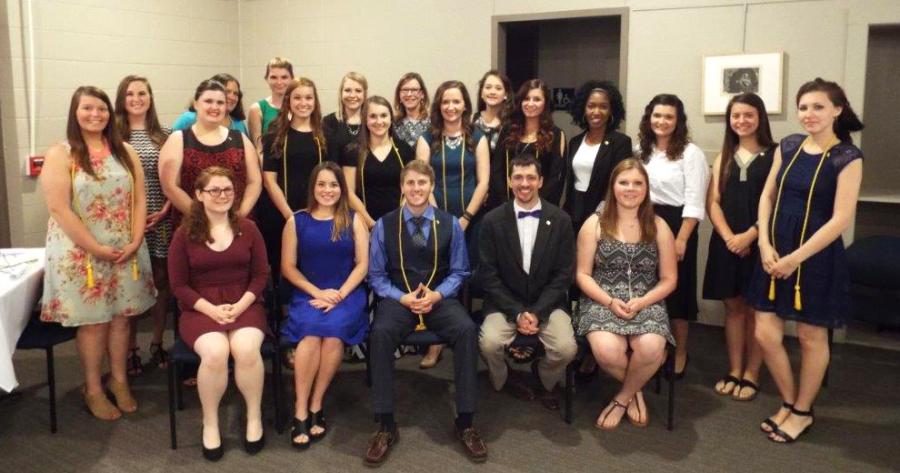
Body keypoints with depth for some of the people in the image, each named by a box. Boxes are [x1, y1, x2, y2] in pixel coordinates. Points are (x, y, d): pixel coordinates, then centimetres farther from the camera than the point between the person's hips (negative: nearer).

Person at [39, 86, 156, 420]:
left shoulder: (125, 151, 7)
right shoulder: (60, 155, -6)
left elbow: (139, 200, 4)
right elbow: (59, 208, -14)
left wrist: (135, 242, -8)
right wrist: (96, 248, -17)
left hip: (125, 251, 4)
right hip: (81, 253, -4)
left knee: (121, 317, 10)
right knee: (92, 322, 3)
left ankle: (119, 380, 26)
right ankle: (93, 389, 18)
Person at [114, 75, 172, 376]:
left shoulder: (165, 135, 7)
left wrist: (164, 211, -6)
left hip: (161, 220, 2)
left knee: (161, 280, 6)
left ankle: (157, 345, 21)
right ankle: (130, 349, 14)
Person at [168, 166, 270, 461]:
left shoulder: (248, 229, 7)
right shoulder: (184, 235, 2)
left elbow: (260, 275, 6)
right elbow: (179, 285, 1)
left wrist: (241, 305, -10)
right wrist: (211, 309, -13)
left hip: (244, 305, 1)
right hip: (200, 309, -1)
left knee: (246, 349, -30)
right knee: (215, 353, -31)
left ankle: (254, 417, -6)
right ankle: (210, 423, -7)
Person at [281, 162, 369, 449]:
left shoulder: (353, 220, 8)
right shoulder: (296, 221, 8)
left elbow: (362, 264, 3)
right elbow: (288, 267, 6)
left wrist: (340, 294, -11)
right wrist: (317, 292, -8)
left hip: (347, 294, 0)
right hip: (308, 294, 0)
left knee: (332, 332, -31)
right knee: (312, 332, -31)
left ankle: (315, 406, -16)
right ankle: (301, 411, -22)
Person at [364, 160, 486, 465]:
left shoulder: (450, 224, 5)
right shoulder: (384, 225, 3)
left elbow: (459, 272, 6)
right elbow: (376, 274, 4)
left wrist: (436, 295, -12)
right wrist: (402, 297, -13)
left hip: (440, 299, 1)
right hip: (398, 299, 0)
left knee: (467, 330, -31)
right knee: (380, 333, -33)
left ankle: (465, 423, -18)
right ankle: (386, 426, -21)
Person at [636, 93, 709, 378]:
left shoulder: (690, 153, -7)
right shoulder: (640, 151, 11)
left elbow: (694, 203, -11)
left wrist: (681, 239, -17)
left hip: (676, 225, -5)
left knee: (675, 289, 3)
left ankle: (680, 354, 18)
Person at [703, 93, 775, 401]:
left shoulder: (774, 155, -2)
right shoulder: (724, 156, 12)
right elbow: (713, 202, 6)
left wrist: (750, 235, -16)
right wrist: (728, 237, -9)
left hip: (759, 243, -4)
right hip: (726, 243, 4)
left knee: (755, 309, 3)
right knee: (733, 307, 10)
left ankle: (751, 376, 12)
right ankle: (734, 371, 18)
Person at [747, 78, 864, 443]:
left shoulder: (847, 158, -10)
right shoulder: (788, 146, 5)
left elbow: (841, 219, -15)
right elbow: (767, 197, 7)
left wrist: (795, 259, -17)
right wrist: (765, 245, -6)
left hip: (816, 258, -5)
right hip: (776, 254, 5)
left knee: (811, 336, 9)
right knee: (765, 334, 5)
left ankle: (802, 412, 28)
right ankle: (789, 403, 27)